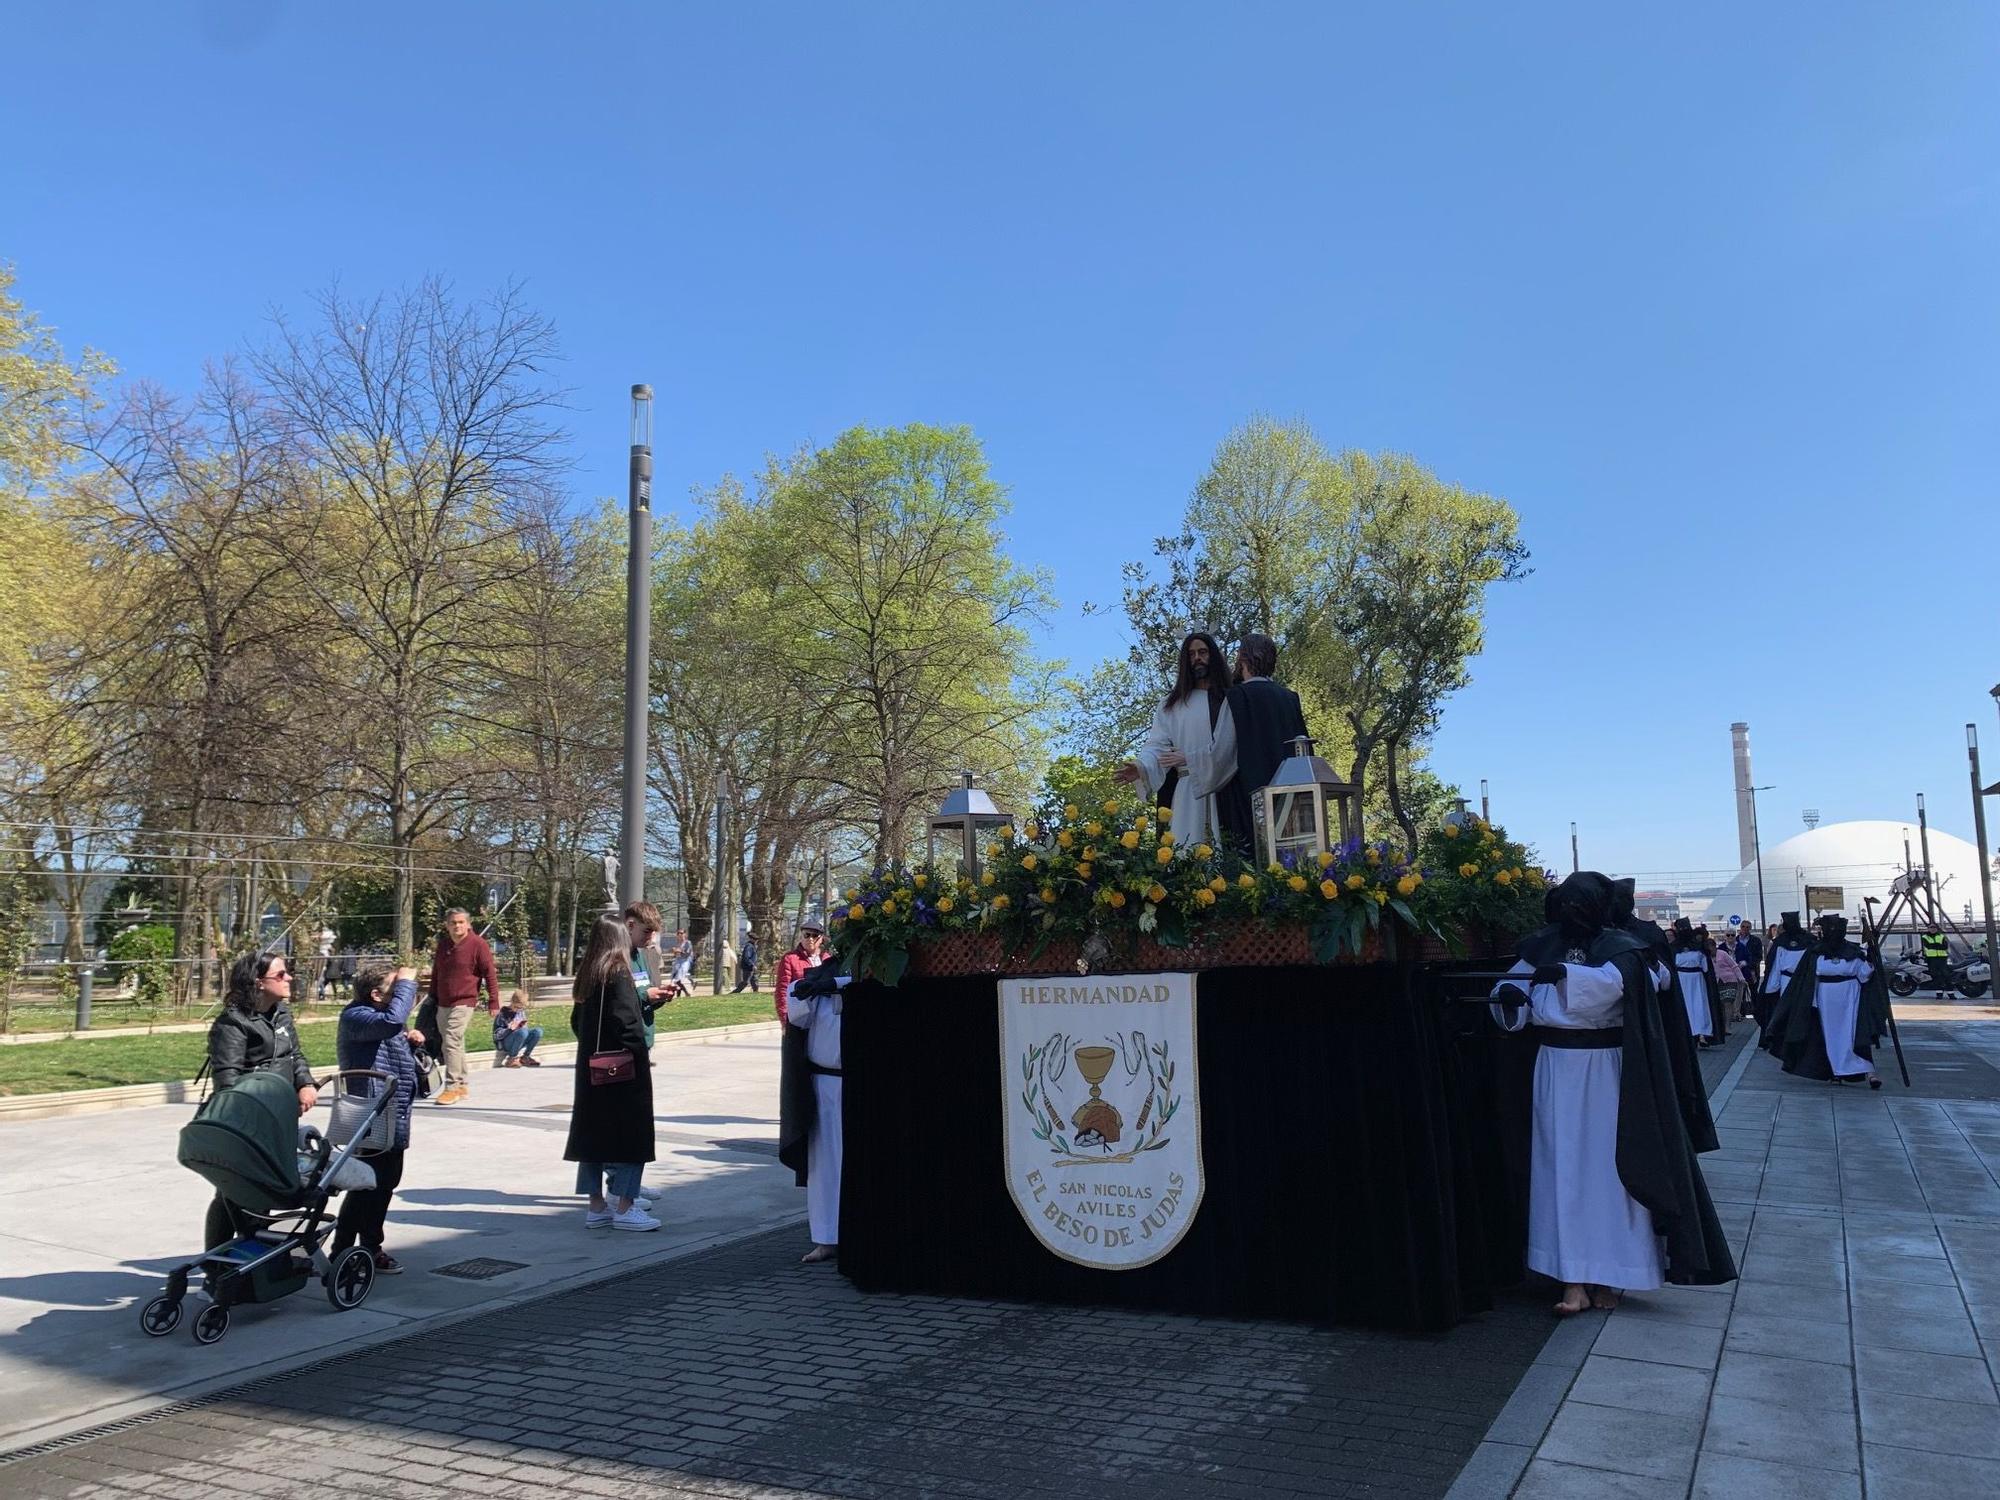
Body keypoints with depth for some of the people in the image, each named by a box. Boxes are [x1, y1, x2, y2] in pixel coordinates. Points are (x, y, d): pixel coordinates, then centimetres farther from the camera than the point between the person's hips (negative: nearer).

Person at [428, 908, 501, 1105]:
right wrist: (432, 997, 22)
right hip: (442, 1004, 7)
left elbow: (490, 973, -9)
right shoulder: (443, 944, 10)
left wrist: (493, 1000, -12)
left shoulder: (478, 944, -9)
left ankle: (452, 1087, -13)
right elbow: (435, 973, 21)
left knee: (452, 1041, -16)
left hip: (463, 1002, -7)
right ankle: (463, 1085, 24)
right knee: (456, 1044, 13)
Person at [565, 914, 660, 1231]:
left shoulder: (586, 976, 9)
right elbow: (625, 1021, -22)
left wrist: (593, 1047, 16)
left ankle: (597, 1205, 18)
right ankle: (624, 1207, 0)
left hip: (592, 1069, 8)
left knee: (592, 1132, 12)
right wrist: (640, 1052, -11)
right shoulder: (618, 975, -15)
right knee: (631, 1133, -1)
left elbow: (576, 1020, 14)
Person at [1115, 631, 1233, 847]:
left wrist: (1189, 758, -15)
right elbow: (1157, 745, 5)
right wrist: (1142, 766, -16)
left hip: (1222, 790, -1)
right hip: (1184, 791, 1)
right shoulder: (1172, 704, 16)